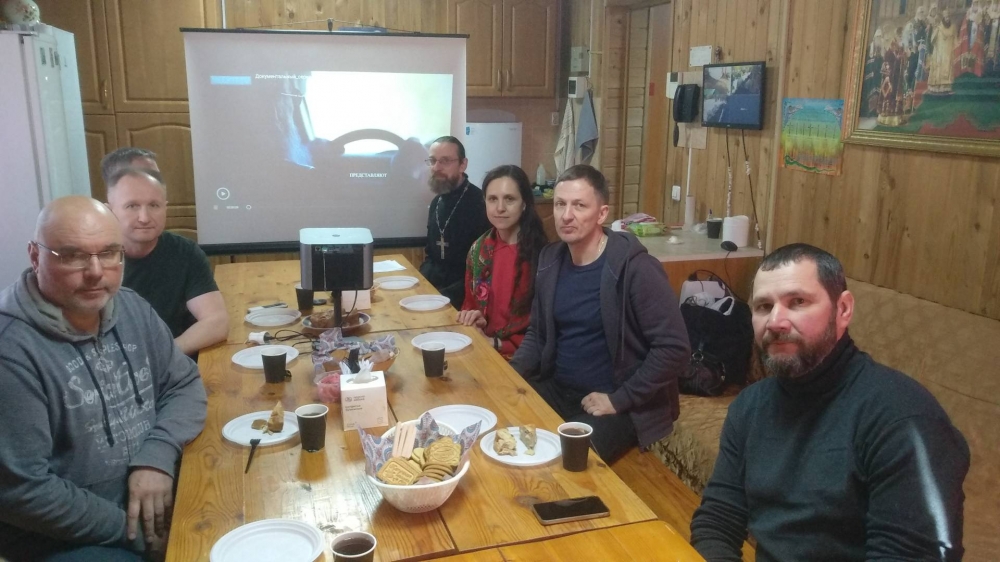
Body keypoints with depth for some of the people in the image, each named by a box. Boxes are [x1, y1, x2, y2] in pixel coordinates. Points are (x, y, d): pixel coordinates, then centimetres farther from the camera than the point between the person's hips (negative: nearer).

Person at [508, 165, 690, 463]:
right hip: (557, 390, 6)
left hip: (619, 407, -6)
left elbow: (674, 348, -20)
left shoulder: (635, 268, -18)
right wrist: (511, 373, -3)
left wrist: (619, 400, -17)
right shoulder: (550, 259, 4)